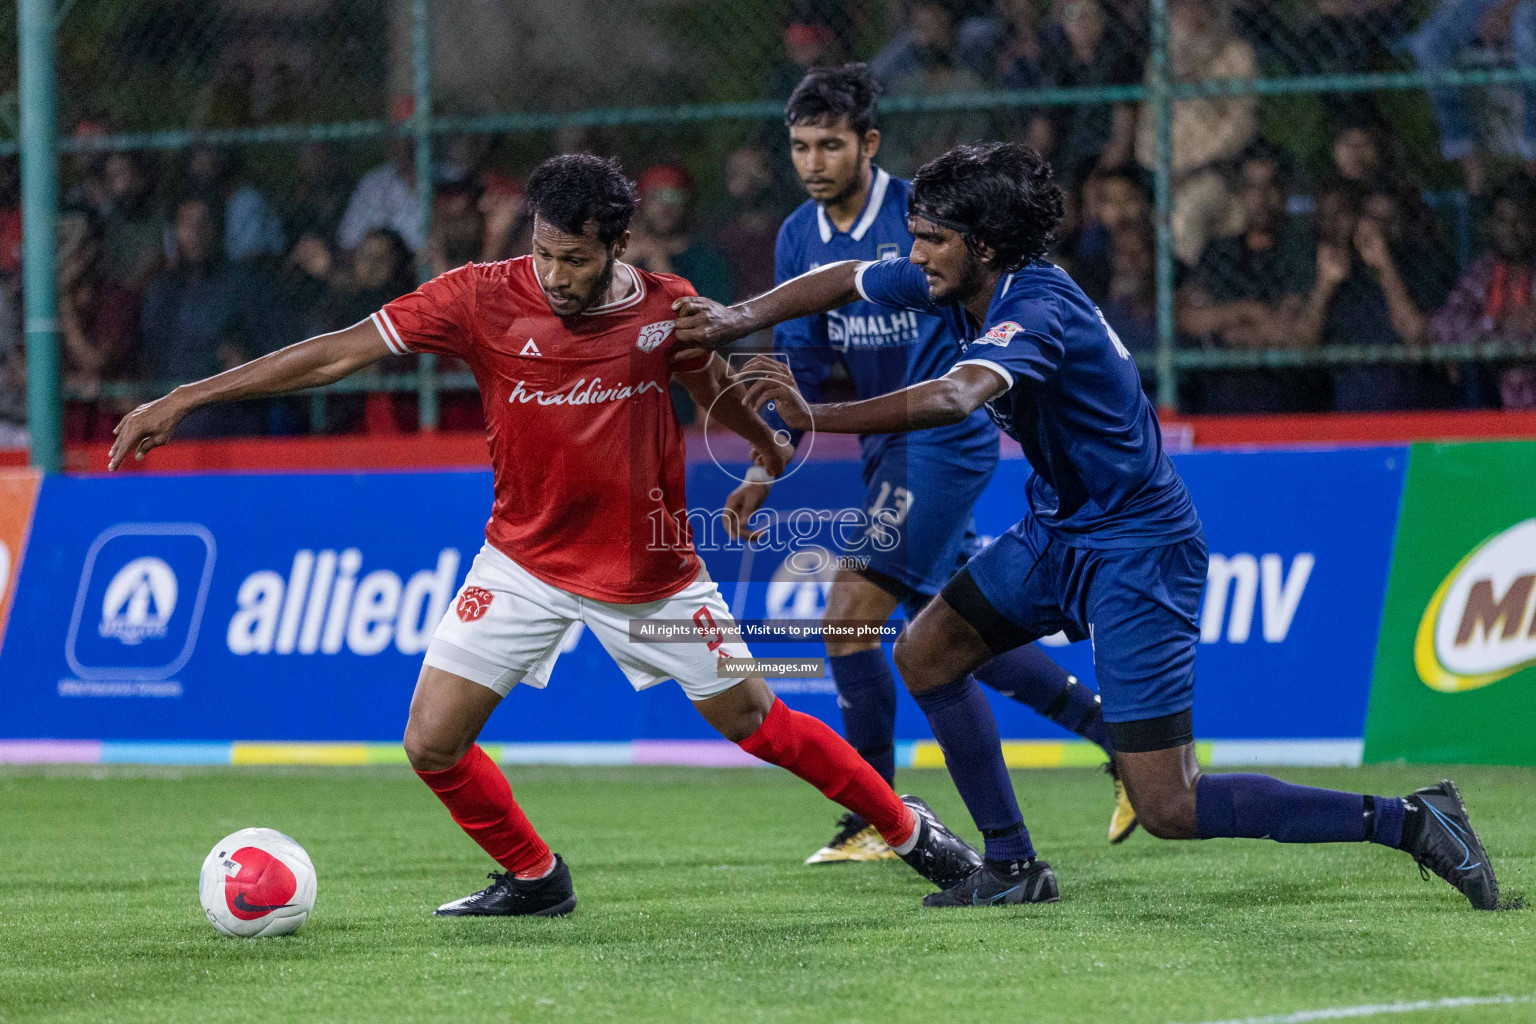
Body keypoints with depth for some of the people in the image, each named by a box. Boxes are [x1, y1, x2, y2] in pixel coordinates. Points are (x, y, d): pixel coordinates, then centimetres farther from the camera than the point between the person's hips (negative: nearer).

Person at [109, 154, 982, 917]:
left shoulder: (666, 309, -15)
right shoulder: (484, 299, -18)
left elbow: (711, 384, 9)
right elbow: (338, 353, -18)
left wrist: (768, 449, 27)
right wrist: (184, 400, -20)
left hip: (648, 566, -1)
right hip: (526, 562, 1)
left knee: (753, 720, 6)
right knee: (434, 744, -8)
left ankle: (906, 827, 28)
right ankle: (533, 878, 16)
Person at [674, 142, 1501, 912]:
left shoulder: (1035, 312, -28)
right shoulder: (953, 281, -1)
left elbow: (954, 399, -46)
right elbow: (841, 281, 14)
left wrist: (815, 419, -51)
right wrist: (734, 320, 4)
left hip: (1137, 547, -10)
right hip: (1057, 530, 10)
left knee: (1168, 808, -13)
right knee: (925, 655, 11)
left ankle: (1408, 821, -8)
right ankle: (1011, 867, 19)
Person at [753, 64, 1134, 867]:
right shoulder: (798, 239, 7)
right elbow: (801, 365, 12)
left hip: (945, 438, -8)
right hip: (888, 447, 8)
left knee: (849, 613, -14)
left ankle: (878, 820, -4)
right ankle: (1123, 736, 21)